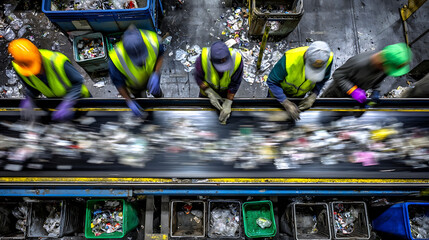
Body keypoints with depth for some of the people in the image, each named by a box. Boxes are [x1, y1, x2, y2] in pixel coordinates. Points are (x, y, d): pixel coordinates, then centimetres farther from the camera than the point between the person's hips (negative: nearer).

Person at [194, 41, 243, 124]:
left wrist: (228, 103, -27)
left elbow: (235, 83, -24)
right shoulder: (202, 59, -41)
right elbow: (198, 77, -21)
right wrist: (210, 93, -31)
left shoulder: (237, 59, -39)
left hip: (226, 90, 0)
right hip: (208, 88, 0)